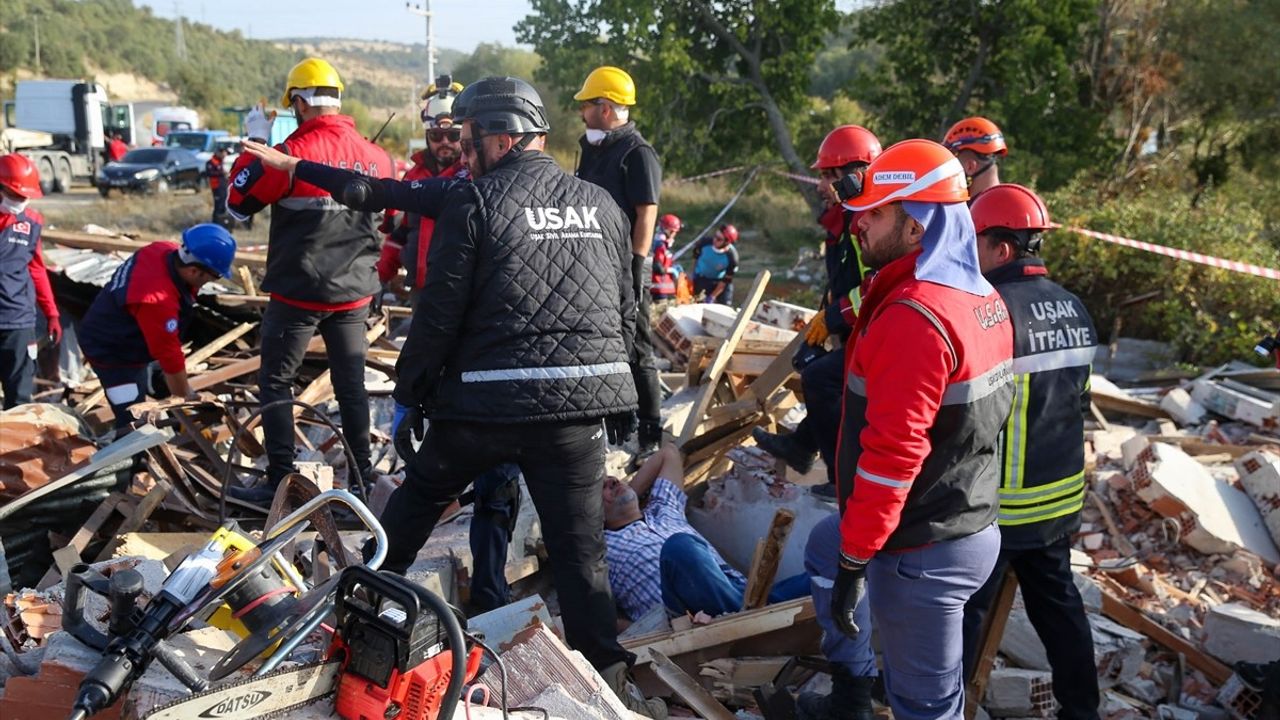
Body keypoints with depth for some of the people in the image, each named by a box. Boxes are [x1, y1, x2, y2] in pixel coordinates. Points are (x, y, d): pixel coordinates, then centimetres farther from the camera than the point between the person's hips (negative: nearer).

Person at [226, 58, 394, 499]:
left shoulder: (291, 153, -16)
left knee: (275, 383, 8)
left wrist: (254, 143, 1)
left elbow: (238, 204, -6)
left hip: (298, 294, -5)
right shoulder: (375, 156, -1)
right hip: (354, 294, 5)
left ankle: (280, 482, 9)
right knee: (352, 384, 13)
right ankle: (362, 476, 19)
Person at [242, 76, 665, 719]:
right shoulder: (602, 205, 9)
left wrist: (407, 396, 6)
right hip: (580, 409, 2)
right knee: (581, 547, 7)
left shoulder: (473, 201, -3)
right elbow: (624, 314, 13)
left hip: (483, 403, -2)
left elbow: (438, 314, -5)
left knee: (418, 499, 23)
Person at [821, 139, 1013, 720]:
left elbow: (892, 451, -27)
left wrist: (853, 560, -19)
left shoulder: (912, 316, -24)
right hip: (975, 526, 9)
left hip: (921, 551, -9)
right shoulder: (984, 298, 6)